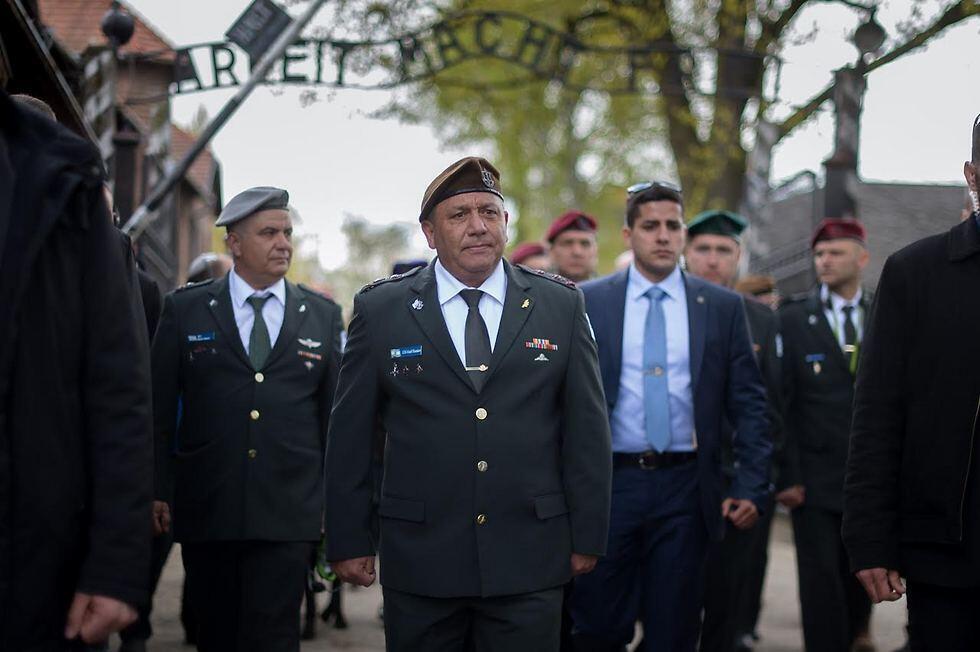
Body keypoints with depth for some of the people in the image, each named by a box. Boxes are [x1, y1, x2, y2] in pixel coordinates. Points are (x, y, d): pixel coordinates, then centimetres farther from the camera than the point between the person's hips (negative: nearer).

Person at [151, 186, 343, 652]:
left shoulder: (323, 315, 8)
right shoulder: (185, 309, 5)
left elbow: (335, 413, 10)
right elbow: (160, 408, 5)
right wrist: (156, 491, -1)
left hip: (288, 513, 0)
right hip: (206, 509, 1)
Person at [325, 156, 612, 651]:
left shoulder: (561, 306, 4)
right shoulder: (380, 310, 1)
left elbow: (587, 428, 5)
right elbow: (350, 433, 3)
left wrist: (587, 536, 3)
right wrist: (348, 541, 2)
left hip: (529, 560, 1)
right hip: (419, 558, 0)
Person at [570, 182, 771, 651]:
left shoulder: (723, 307, 5)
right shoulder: (588, 303, 3)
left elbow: (748, 404, 5)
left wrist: (752, 487, -4)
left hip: (686, 489, 1)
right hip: (608, 484, 0)